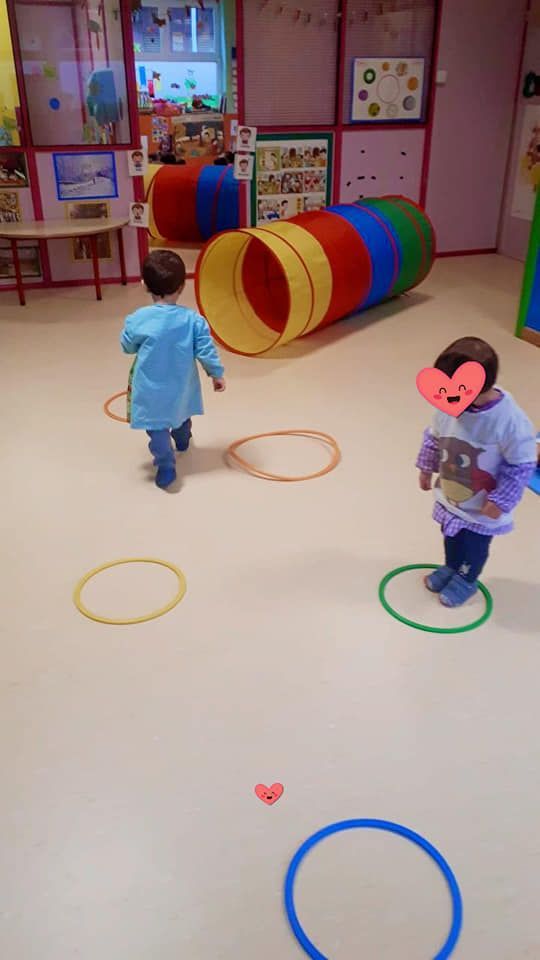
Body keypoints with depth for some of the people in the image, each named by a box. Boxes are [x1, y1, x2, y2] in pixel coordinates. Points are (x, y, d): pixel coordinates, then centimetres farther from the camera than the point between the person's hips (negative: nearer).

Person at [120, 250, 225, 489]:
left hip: (151, 389, -3)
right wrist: (217, 374, 4)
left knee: (157, 427, 4)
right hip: (181, 386, 3)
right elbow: (206, 351, -10)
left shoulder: (137, 319, -17)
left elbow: (127, 346, 0)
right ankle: (182, 440, 57)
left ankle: (166, 466, -12)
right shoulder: (193, 319, -15)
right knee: (181, 412, 31)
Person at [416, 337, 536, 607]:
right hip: (450, 495, 5)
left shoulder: (510, 421, -35)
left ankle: (466, 580, 47)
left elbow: (522, 465, -23)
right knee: (451, 536, 28)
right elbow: (434, 437, 0)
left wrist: (501, 502, -20)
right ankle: (451, 568, 56)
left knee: (474, 545, 19)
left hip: (481, 507, -4)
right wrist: (426, 467, 10)